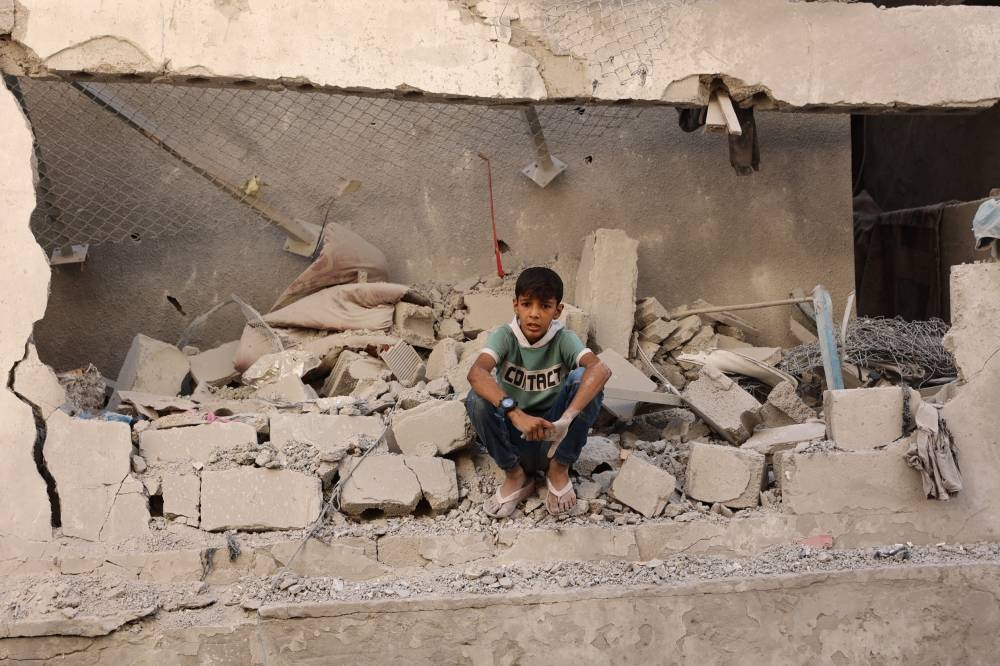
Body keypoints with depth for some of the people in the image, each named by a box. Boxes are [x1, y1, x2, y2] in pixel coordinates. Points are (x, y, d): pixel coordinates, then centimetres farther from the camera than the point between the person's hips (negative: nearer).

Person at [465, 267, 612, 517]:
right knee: (477, 398, -28)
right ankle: (516, 475, -5)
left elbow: (600, 369, -33)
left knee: (584, 379, -25)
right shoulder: (504, 336, -13)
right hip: (512, 435, 0)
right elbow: (476, 373, -33)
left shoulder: (564, 339, -12)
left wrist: (566, 418, -48)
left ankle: (559, 469, -6)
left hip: (553, 437, 0)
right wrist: (515, 413, -49)